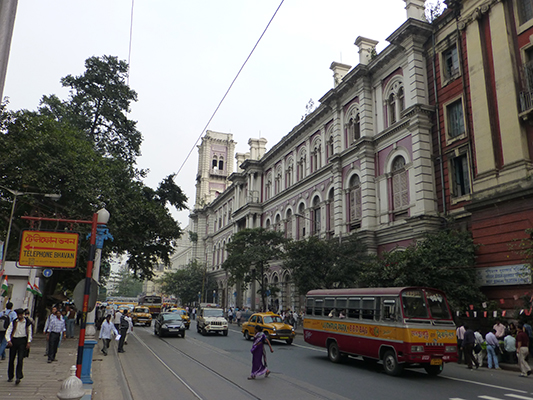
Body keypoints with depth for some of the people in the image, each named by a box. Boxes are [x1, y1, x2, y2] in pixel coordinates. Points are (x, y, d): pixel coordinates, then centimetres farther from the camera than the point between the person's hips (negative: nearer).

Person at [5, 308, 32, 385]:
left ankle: (18, 377, -12)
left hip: (22, 341, -2)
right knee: (11, 359, 8)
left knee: (20, 359, -11)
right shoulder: (13, 322, 7)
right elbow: (8, 332, 3)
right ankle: (10, 376, 24)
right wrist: (9, 340, -12)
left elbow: (29, 333, 5)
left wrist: (28, 342, -3)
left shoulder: (27, 323, 3)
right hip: (14, 341, 3)